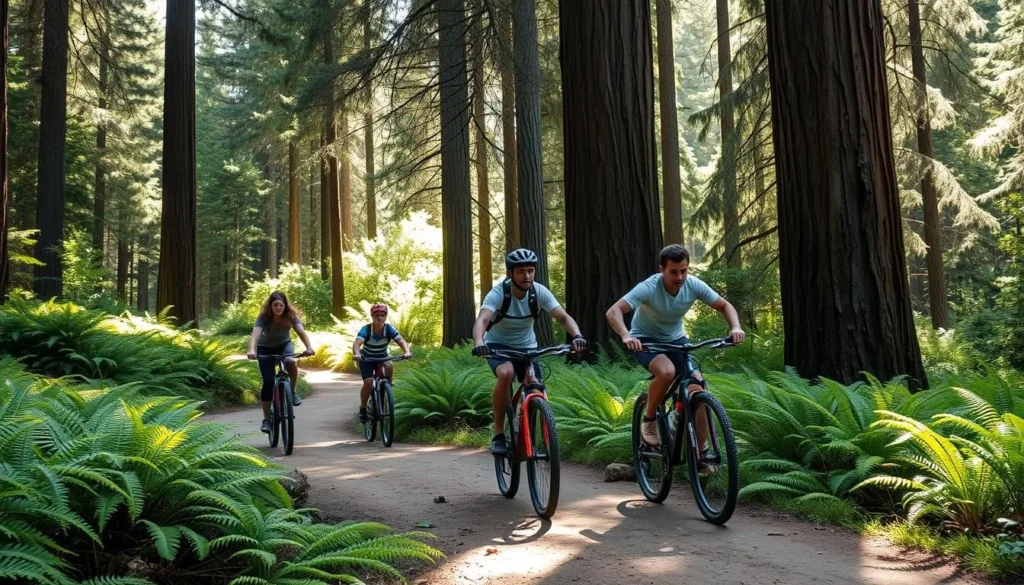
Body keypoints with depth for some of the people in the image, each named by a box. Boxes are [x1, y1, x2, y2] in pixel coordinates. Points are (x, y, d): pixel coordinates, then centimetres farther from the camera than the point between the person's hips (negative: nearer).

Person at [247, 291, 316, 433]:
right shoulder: (264, 317, -25)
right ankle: (266, 419, 2)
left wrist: (309, 347, -52)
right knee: (268, 382, -10)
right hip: (266, 348, -1)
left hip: (284, 345, 1)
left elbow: (301, 331, -34)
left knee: (291, 362, -35)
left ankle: (293, 391, -11)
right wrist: (252, 350, -59)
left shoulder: (291, 316, -20)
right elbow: (255, 334, -39)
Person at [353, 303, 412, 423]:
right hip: (366, 358, -2)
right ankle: (362, 409, -1)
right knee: (368, 382, -22)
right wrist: (356, 354, -64)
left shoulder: (389, 329, -21)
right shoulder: (366, 329, -27)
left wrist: (407, 352, -54)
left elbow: (401, 341, -33)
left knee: (389, 367, -32)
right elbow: (357, 343, -42)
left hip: (382, 357, 2)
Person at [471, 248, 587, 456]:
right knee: (505, 373, -34)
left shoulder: (539, 292, -17)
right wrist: (478, 343, -61)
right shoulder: (498, 293, -25)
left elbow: (563, 316, -25)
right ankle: (498, 434, -20)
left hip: (526, 346, 3)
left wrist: (577, 336, -46)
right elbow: (481, 320, -40)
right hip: (498, 345, -3)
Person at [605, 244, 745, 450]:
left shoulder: (694, 285, -17)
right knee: (667, 371, -37)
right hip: (646, 340, -4)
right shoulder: (649, 288, -29)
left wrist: (735, 327, -25)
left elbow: (724, 306, -5)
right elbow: (613, 312, -38)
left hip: (676, 340, 4)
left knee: (697, 395, -14)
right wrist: (626, 336, -56)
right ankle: (649, 420, -11)